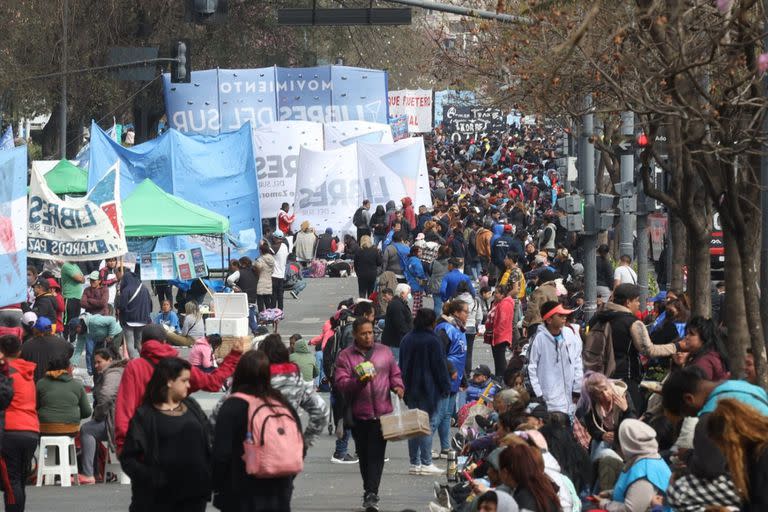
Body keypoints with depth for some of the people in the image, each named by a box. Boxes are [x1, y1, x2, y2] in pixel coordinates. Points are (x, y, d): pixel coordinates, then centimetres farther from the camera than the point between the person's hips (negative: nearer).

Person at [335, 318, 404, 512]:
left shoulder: (384, 352, 10)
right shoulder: (345, 356, 1)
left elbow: (395, 373, 19)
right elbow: (341, 383, -8)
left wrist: (397, 386, -2)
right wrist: (359, 382, -24)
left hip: (382, 412, 0)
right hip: (359, 414, 0)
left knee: (376, 455, -9)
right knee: (364, 455, 9)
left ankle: (371, 494, -13)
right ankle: (370, 492, 22)